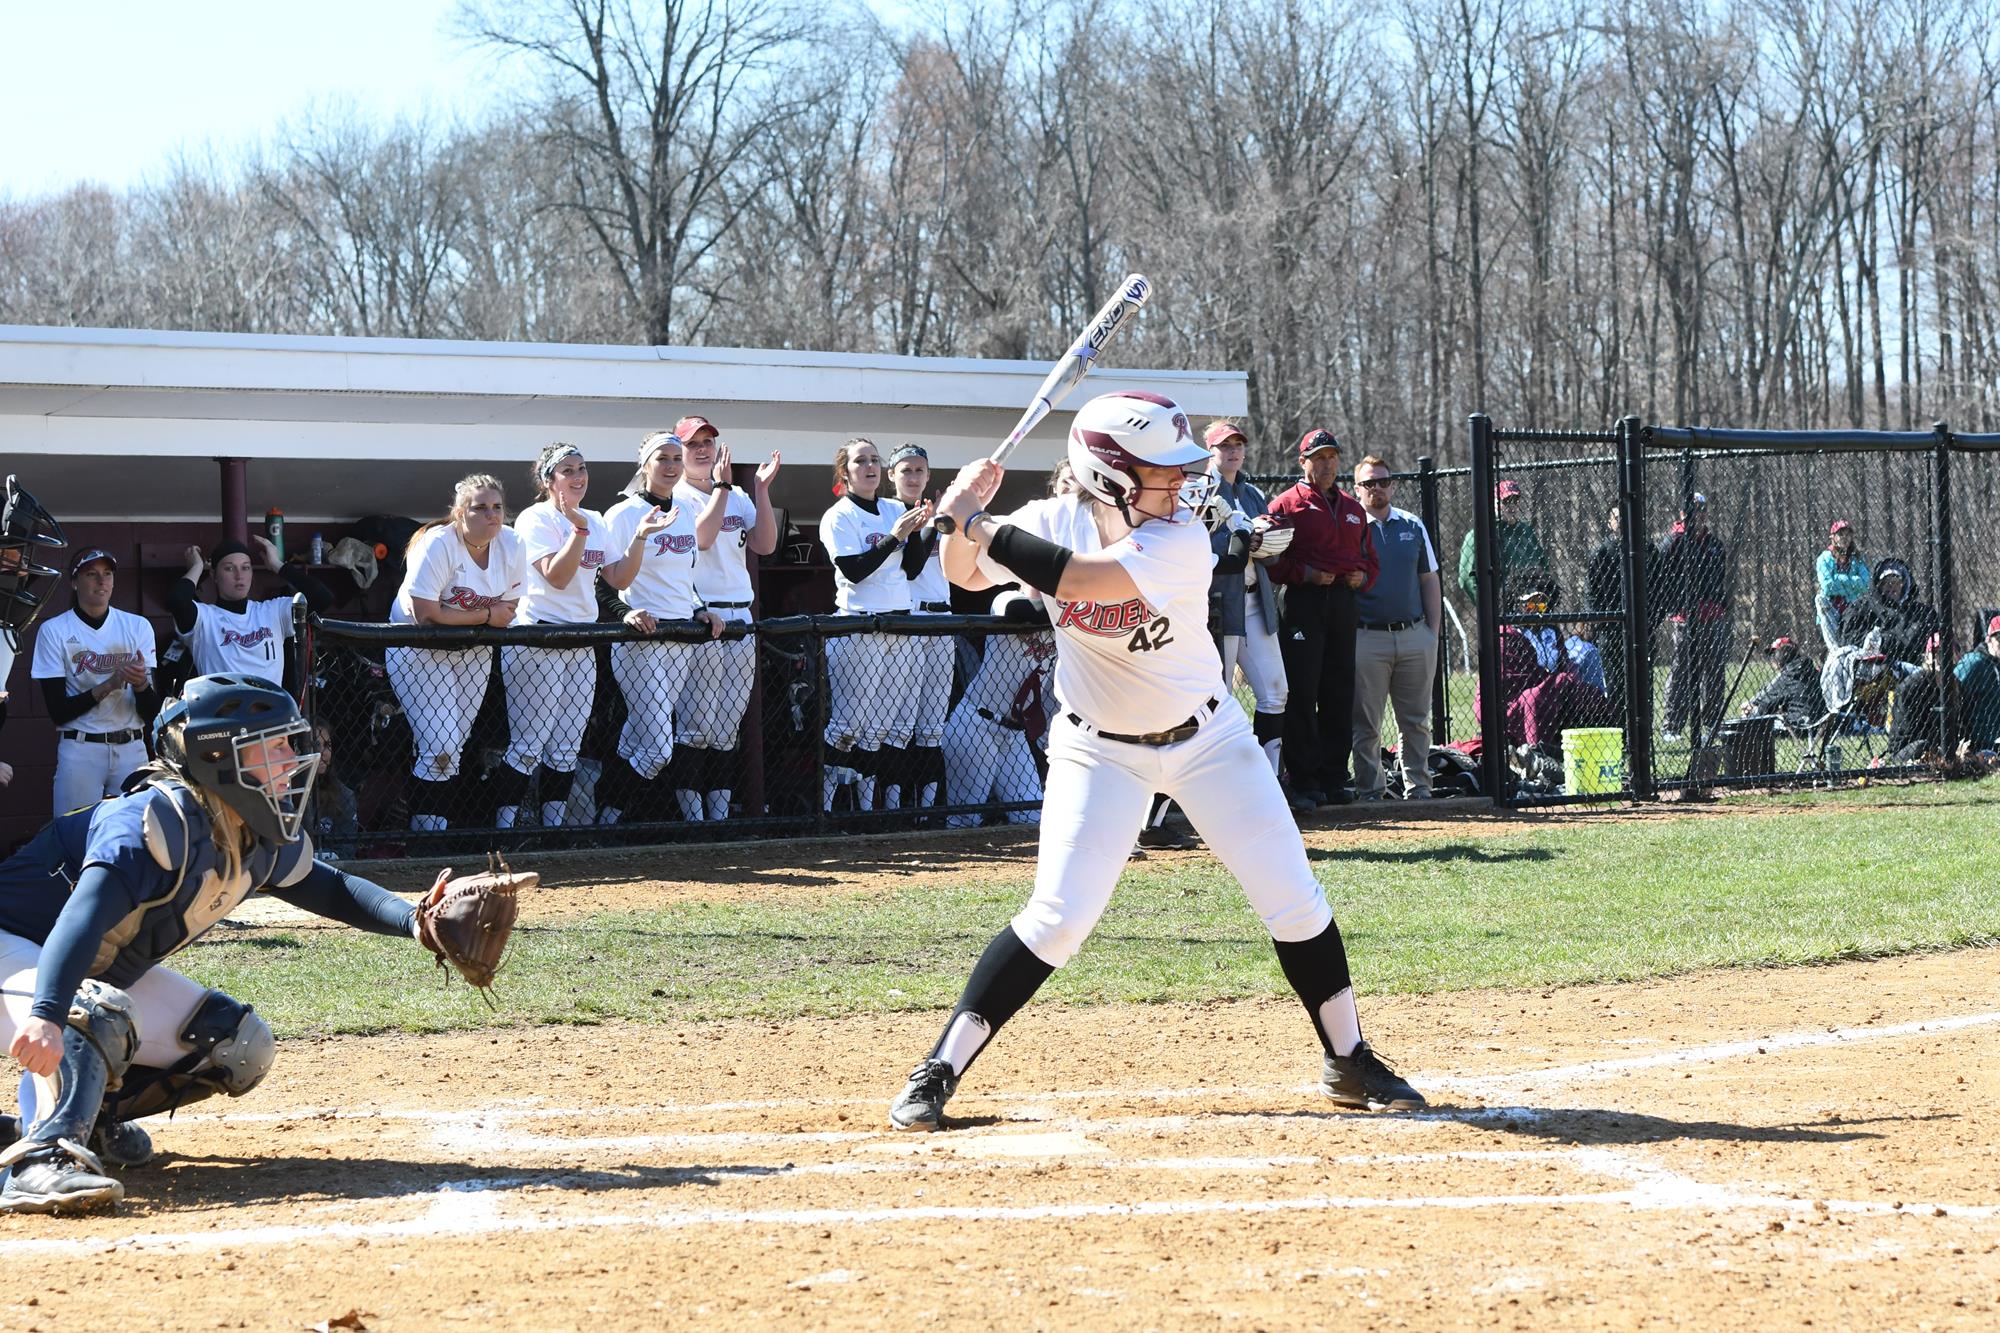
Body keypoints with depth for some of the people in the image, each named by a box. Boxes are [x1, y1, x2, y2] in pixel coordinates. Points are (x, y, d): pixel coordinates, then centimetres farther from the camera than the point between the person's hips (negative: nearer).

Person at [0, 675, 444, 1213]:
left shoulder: (262, 844, -4)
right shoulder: (159, 820, -31)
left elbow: (330, 888, 14)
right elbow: (88, 911, -45)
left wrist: (415, 921, -6)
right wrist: (47, 1014, -60)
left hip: (104, 975, 9)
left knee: (240, 1047, 5)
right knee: (97, 1017, -39)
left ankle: (66, 1112, 10)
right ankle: (46, 1158, -46)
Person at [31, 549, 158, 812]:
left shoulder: (138, 626, 7)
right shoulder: (54, 630, -1)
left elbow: (151, 712, 3)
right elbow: (58, 712, -6)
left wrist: (141, 684, -19)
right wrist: (108, 685, -17)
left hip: (131, 749, 3)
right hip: (80, 750, -3)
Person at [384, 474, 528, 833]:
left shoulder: (513, 545, -8)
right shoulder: (438, 545, -25)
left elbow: (508, 610, -3)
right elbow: (426, 615, -29)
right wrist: (486, 616, -21)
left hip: (472, 653, 6)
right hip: (419, 649, -6)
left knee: (453, 746, 9)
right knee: (440, 746, -14)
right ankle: (425, 829, -4)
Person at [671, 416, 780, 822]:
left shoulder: (739, 498, 17)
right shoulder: (675, 498, -2)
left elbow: (764, 545, 5)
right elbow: (701, 537, -19)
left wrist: (761, 489, -2)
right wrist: (721, 485, -18)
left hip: (739, 617, 7)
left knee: (729, 727, 8)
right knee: (695, 724, -9)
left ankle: (720, 813, 12)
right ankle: (691, 815, -6)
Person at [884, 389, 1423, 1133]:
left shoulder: (1180, 541, -23)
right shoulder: (1054, 523, -12)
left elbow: (1080, 579, -36)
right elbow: (966, 575, -2)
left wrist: (977, 521, -31)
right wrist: (967, 519, -23)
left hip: (1205, 740, 0)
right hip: (1099, 750, 0)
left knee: (1294, 899, 0)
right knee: (1059, 917, -12)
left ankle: (1348, 1062, 18)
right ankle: (940, 1072, -3)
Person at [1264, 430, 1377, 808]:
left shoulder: (1353, 509, 19)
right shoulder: (1286, 504, 1)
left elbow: (1369, 559, 24)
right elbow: (1271, 560, -5)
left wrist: (1362, 576, 3)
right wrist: (1304, 573, -17)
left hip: (1344, 603, 6)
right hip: (1303, 603, -6)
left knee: (1340, 697, 7)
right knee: (1302, 695, -8)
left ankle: (1334, 779, 13)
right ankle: (1304, 782, -6)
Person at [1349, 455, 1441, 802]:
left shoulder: (1412, 526, 13)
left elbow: (1429, 580, 16)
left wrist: (1433, 631, 7)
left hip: (1415, 635, 4)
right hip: (1367, 639, -4)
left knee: (1417, 720, 6)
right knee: (1366, 722, 0)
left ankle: (1418, 788, 12)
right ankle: (1370, 789, 5)